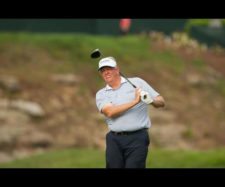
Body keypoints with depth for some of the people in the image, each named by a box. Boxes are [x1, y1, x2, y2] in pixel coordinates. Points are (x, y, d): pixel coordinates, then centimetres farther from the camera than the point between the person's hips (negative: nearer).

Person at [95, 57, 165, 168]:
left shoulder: (137, 83, 8)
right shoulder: (101, 94, 11)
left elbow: (161, 102, 6)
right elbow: (110, 112, -10)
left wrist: (151, 101, -18)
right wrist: (135, 101, -17)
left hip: (137, 138, -2)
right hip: (114, 139, 2)